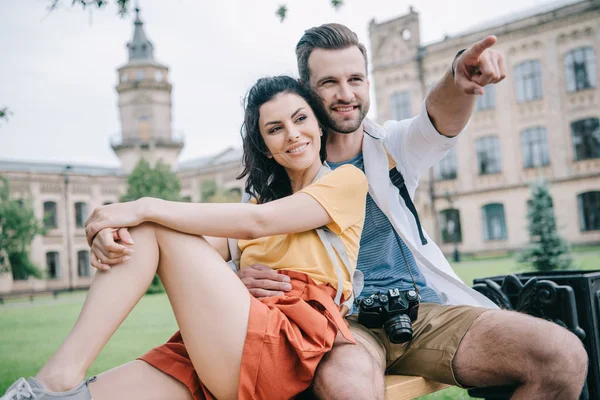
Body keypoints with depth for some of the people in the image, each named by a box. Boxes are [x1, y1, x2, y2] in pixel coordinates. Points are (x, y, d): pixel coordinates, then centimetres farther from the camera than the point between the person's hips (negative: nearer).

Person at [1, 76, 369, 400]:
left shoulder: (347, 179, 7)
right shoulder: (267, 196, 27)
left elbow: (255, 222, -11)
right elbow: (202, 251, 8)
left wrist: (145, 208, -13)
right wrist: (113, 236, -11)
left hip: (288, 347, -6)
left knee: (153, 223, -12)